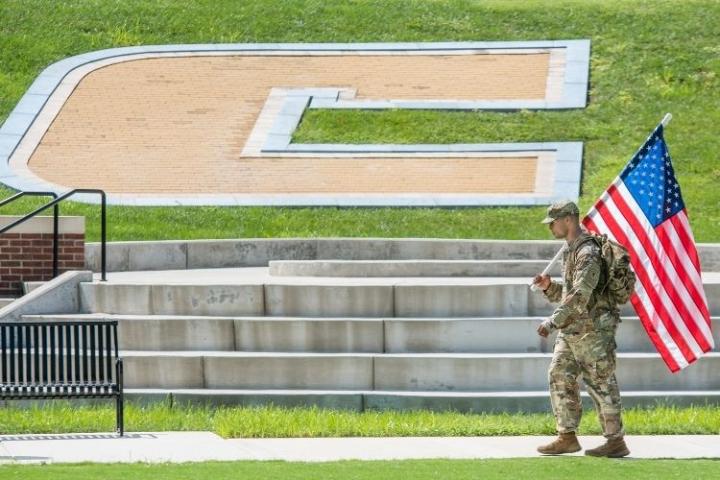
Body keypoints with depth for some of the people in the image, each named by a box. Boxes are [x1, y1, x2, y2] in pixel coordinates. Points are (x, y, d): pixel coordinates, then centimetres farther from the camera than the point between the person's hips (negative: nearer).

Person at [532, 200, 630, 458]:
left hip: (592, 330, -10)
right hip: (571, 331, 10)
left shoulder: (588, 253, -18)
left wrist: (553, 322, -26)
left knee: (601, 385, -4)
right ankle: (567, 438, 12)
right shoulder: (571, 251, 15)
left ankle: (616, 441, 2)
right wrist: (549, 286, 5)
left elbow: (580, 295, -26)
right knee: (560, 378, 8)